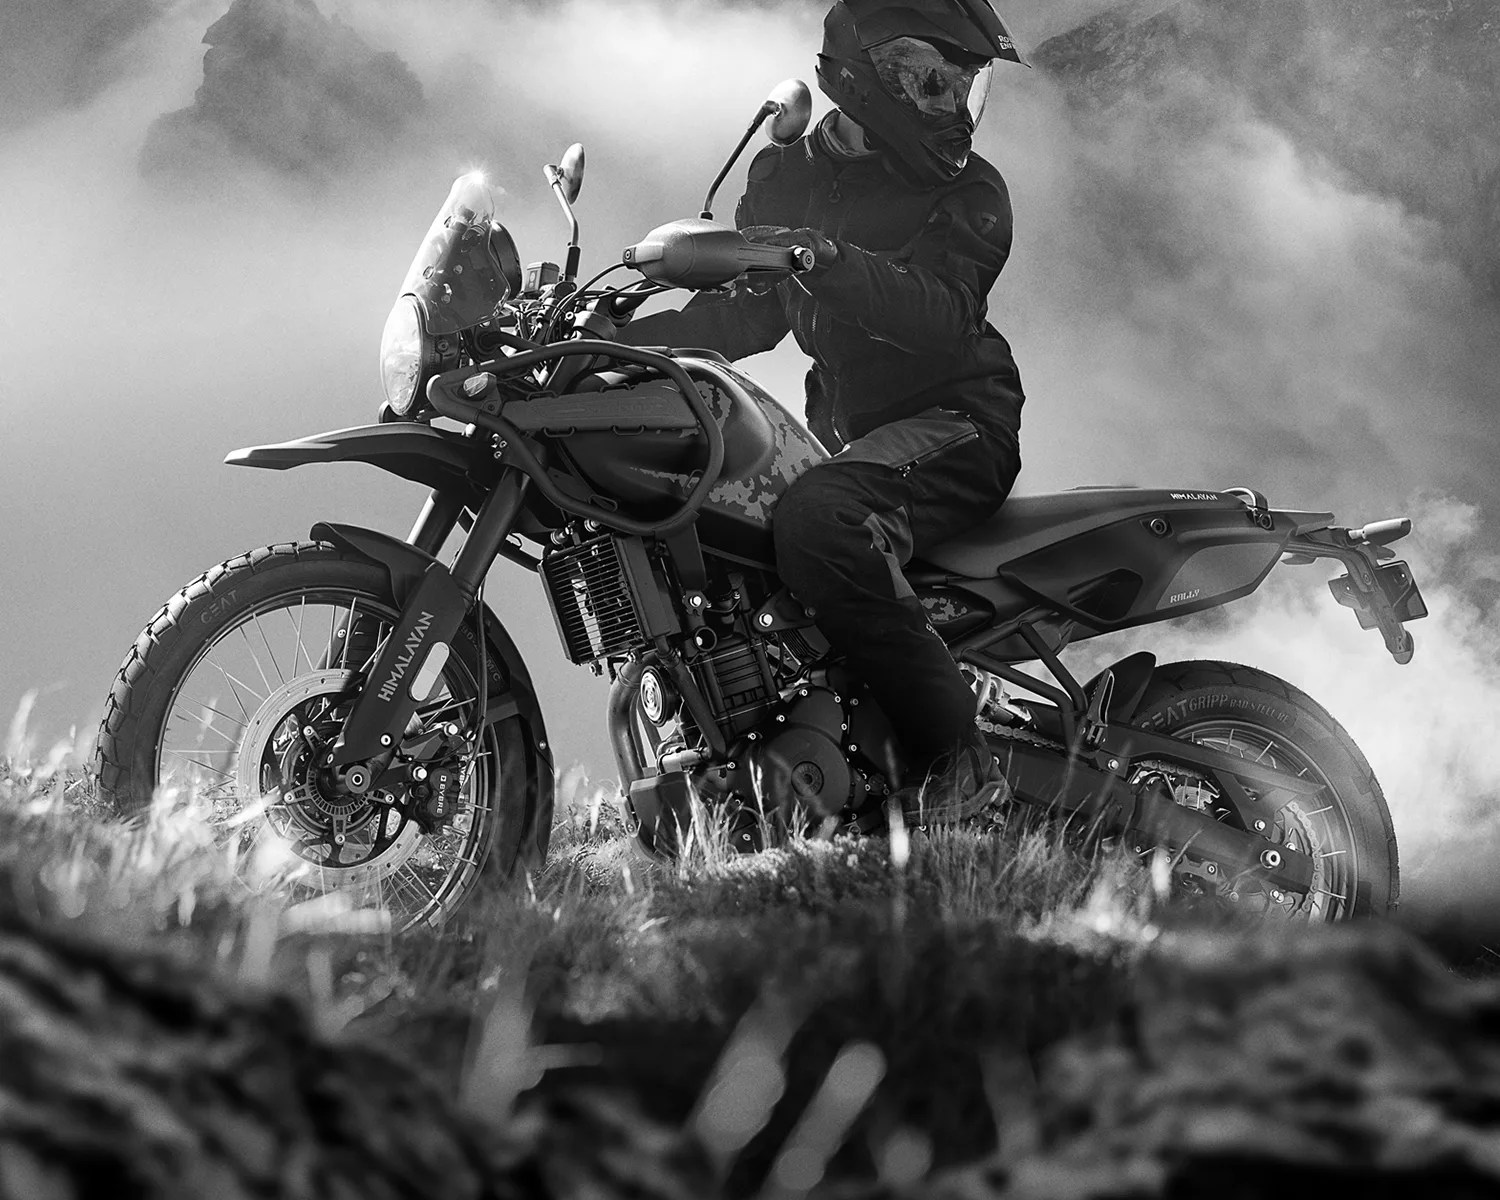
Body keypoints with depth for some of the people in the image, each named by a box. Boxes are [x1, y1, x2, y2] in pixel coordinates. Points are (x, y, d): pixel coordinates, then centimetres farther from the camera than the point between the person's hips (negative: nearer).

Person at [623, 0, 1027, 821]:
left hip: (955, 424, -7)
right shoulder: (790, 175, 15)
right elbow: (746, 316, 21)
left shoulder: (969, 194, -4)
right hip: (846, 435, 7)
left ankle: (955, 759, -33)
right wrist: (624, 332, 7)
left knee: (816, 519, -35)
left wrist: (832, 260, -37)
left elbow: (941, 316, -21)